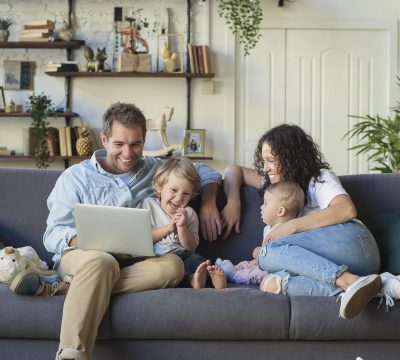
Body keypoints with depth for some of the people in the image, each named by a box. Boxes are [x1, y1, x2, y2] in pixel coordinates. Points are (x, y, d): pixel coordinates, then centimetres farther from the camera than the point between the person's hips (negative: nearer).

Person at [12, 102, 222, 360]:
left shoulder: (154, 169, 20)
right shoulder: (76, 177, 10)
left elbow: (204, 171, 30)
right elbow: (53, 234, 1)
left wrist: (208, 202, 8)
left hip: (134, 261, 3)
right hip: (80, 256, -3)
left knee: (173, 265, -31)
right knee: (101, 261, -40)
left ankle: (77, 289, -33)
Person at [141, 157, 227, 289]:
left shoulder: (189, 214, 15)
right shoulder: (149, 204, 9)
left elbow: (191, 248, 8)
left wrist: (182, 227, -8)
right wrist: (168, 228, -6)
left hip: (181, 256, 2)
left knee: (197, 259, -31)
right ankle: (191, 278, -48)